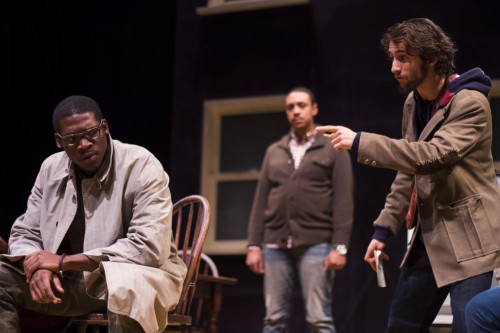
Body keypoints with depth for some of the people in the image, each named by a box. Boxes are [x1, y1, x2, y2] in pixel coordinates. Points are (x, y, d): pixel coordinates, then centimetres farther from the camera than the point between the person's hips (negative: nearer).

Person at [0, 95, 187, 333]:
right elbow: (25, 233, 8)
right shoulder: (51, 168, 3)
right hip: (70, 280, 6)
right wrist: (39, 267, -19)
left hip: (140, 273, -5)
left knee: (128, 287, -41)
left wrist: (64, 261, -22)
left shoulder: (141, 166, -16)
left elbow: (150, 247, -25)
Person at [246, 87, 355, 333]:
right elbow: (261, 200, 14)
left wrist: (340, 246, -11)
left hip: (316, 244, -4)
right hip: (275, 245, 4)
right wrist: (254, 245, 5)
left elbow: (343, 201, -2)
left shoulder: (333, 150, 6)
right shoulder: (274, 151, 17)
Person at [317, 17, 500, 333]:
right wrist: (385, 228, 9)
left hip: (466, 237, -8)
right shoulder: (413, 103, 9)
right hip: (428, 236, 8)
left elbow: (432, 155, -30)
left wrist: (359, 142, -29)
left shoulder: (470, 103, -16)